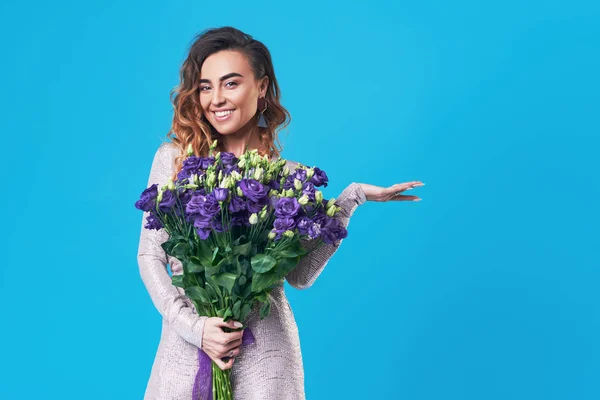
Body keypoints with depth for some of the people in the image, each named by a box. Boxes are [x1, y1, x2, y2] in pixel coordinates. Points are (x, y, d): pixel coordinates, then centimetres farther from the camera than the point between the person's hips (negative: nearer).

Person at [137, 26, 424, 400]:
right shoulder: (173, 158, -1)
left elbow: (300, 275, -4)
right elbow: (150, 255, 0)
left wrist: (349, 200, -7)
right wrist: (192, 325, -13)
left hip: (264, 349, -1)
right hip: (186, 342, 1)